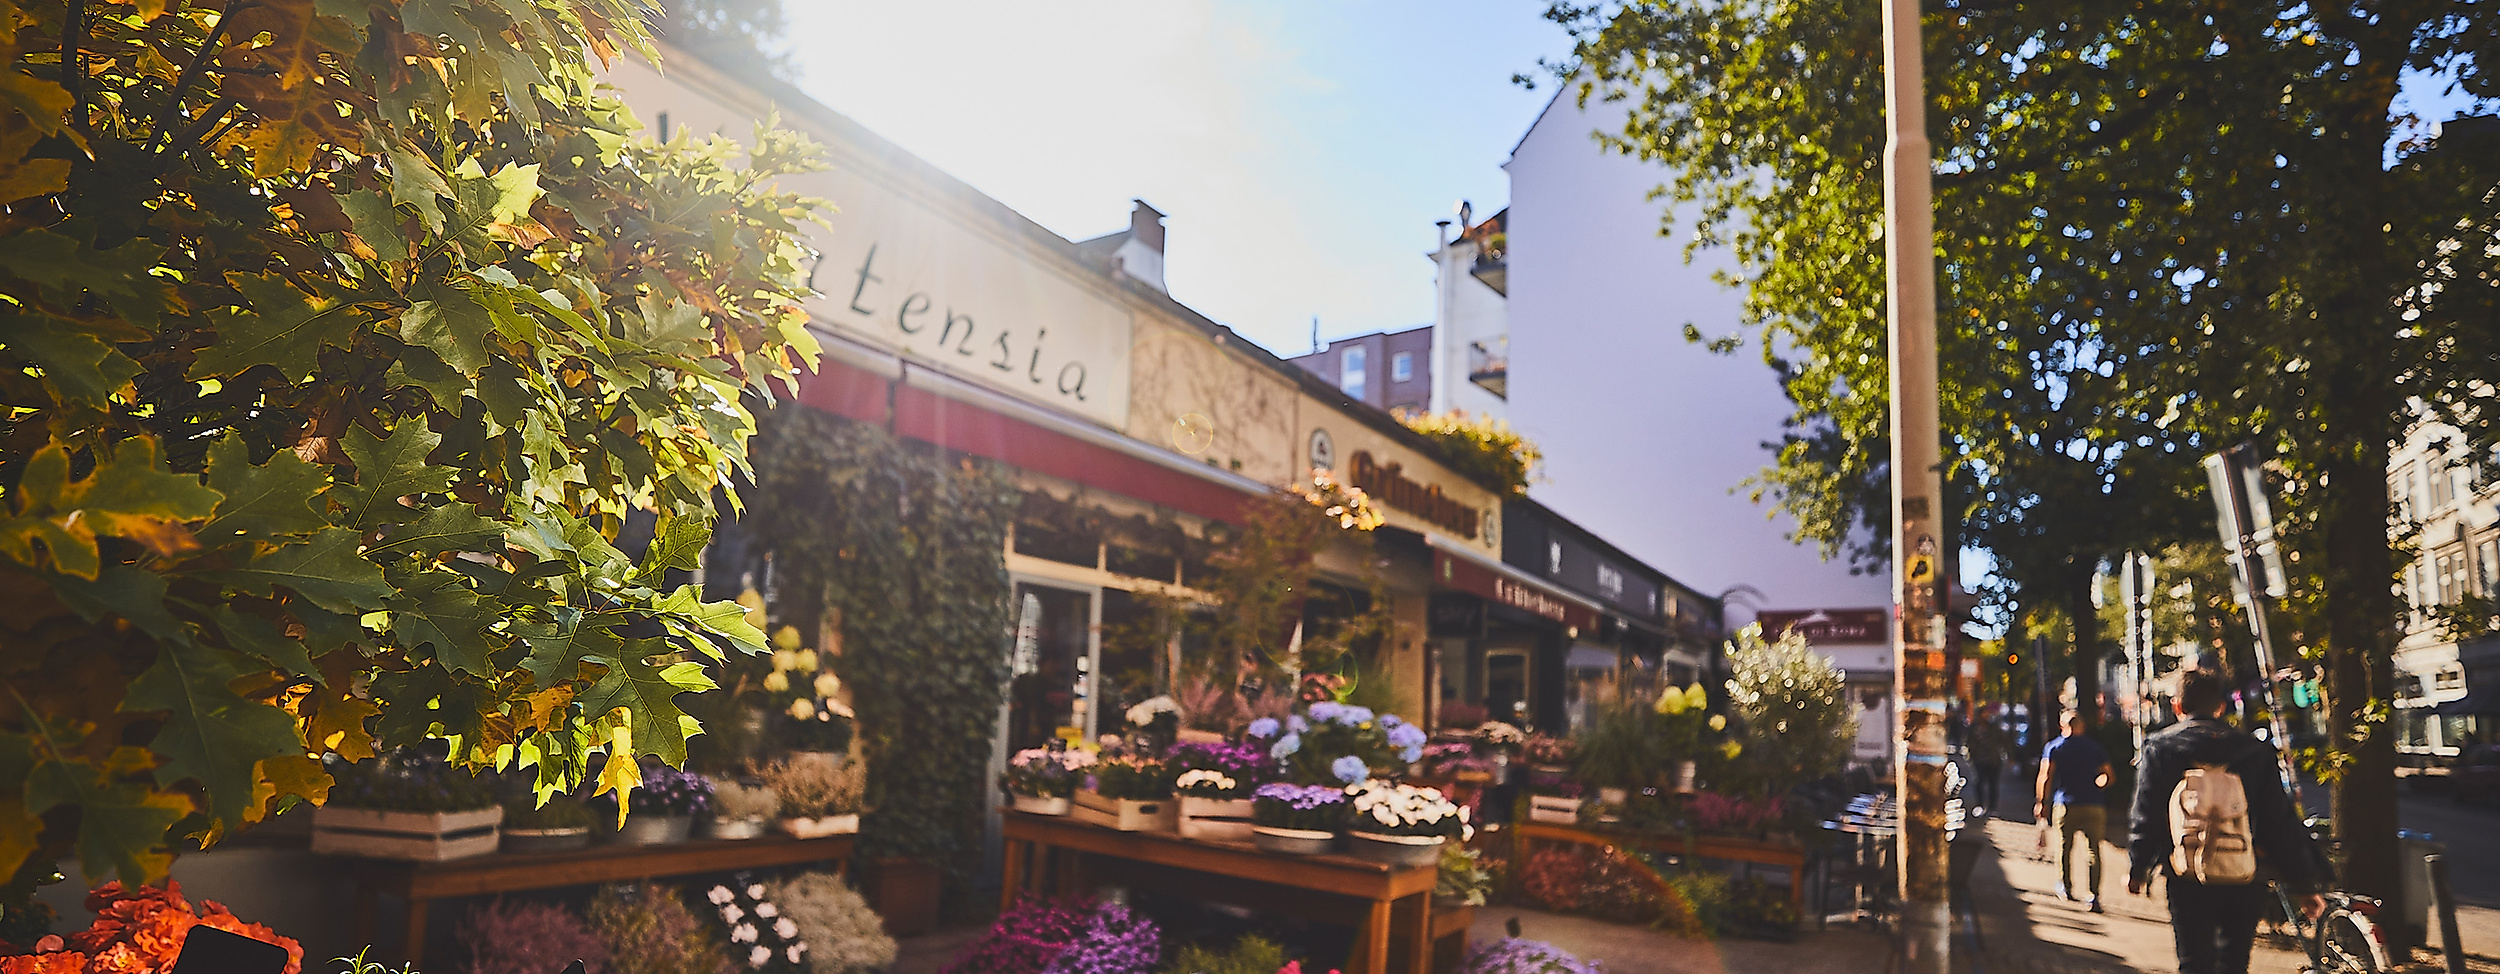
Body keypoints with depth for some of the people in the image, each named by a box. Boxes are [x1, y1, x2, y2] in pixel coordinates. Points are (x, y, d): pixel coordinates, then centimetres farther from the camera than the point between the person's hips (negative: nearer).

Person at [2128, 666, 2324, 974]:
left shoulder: (2159, 747, -3)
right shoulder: (2255, 750, 2)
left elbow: (2146, 818, -3)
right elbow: (2282, 821, 3)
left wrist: (2137, 869, 9)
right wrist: (2305, 884, 10)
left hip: (2188, 880, -2)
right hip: (2246, 879, 2)